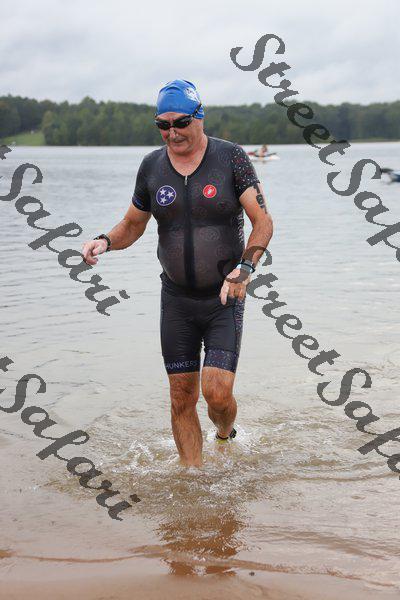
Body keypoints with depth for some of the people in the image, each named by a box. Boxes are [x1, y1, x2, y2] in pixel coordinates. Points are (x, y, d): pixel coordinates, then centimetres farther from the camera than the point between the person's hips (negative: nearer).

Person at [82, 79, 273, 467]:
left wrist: (244, 267, -25)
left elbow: (263, 222, -9)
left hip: (224, 298, -3)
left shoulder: (231, 158, -6)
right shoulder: (151, 166, 3)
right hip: (176, 299, 3)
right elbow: (132, 225, 15)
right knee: (182, 398, 4)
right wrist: (105, 241, -6)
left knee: (217, 393, -11)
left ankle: (226, 436, 24)